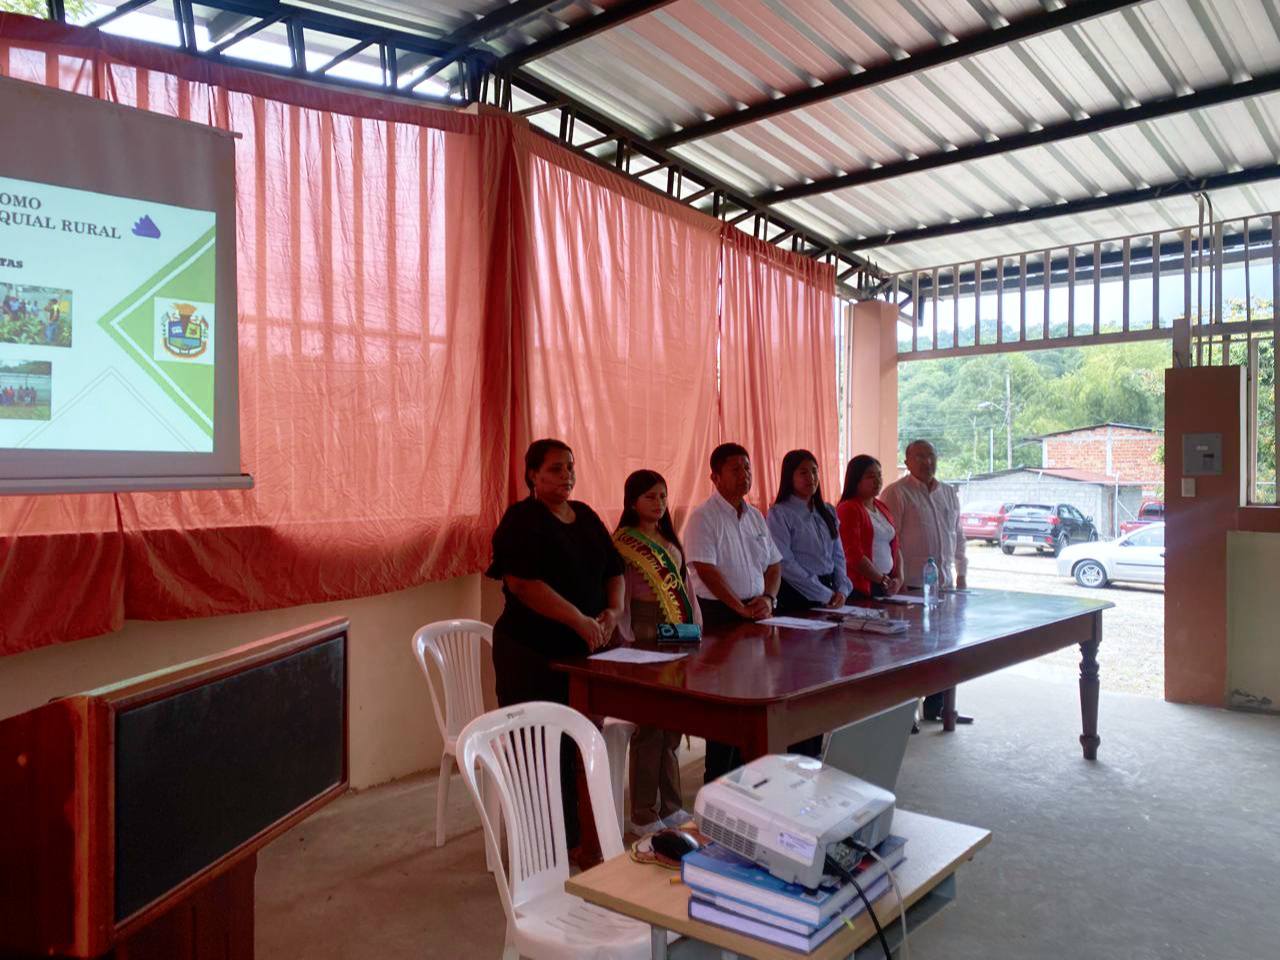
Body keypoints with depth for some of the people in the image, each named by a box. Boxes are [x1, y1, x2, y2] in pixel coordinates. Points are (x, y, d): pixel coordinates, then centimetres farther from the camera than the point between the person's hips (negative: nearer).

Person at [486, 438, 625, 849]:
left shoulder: (586, 517, 13)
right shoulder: (522, 520, -9)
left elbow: (613, 570, 17)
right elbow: (521, 582, -20)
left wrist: (613, 610, -3)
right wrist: (578, 619, -23)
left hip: (582, 649, 7)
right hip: (533, 654, -7)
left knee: (581, 745, 11)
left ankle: (579, 835, 24)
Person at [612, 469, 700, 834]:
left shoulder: (670, 541, 14)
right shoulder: (623, 544, -8)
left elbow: (686, 586, 16)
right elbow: (620, 599, -10)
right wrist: (627, 647, -13)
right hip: (646, 634, -7)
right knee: (650, 726, -2)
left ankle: (670, 805, 25)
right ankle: (642, 815, 9)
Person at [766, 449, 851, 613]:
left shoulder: (827, 511, 11)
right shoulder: (779, 514, -9)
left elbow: (838, 555, 12)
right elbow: (784, 563, -16)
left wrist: (842, 590, -5)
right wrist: (825, 595, -15)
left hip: (830, 595, 6)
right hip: (796, 595, -5)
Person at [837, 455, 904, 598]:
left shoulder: (883, 508, 15)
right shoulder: (848, 509, -9)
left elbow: (895, 547, 19)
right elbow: (853, 554, -16)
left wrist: (899, 578, 4)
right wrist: (882, 580, -10)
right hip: (860, 587, -7)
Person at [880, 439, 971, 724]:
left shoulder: (949, 494, 15)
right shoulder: (897, 493, -7)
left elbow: (959, 536, 20)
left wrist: (961, 575, 16)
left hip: (945, 584, 7)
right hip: (911, 586, -6)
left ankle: (936, 707, 26)